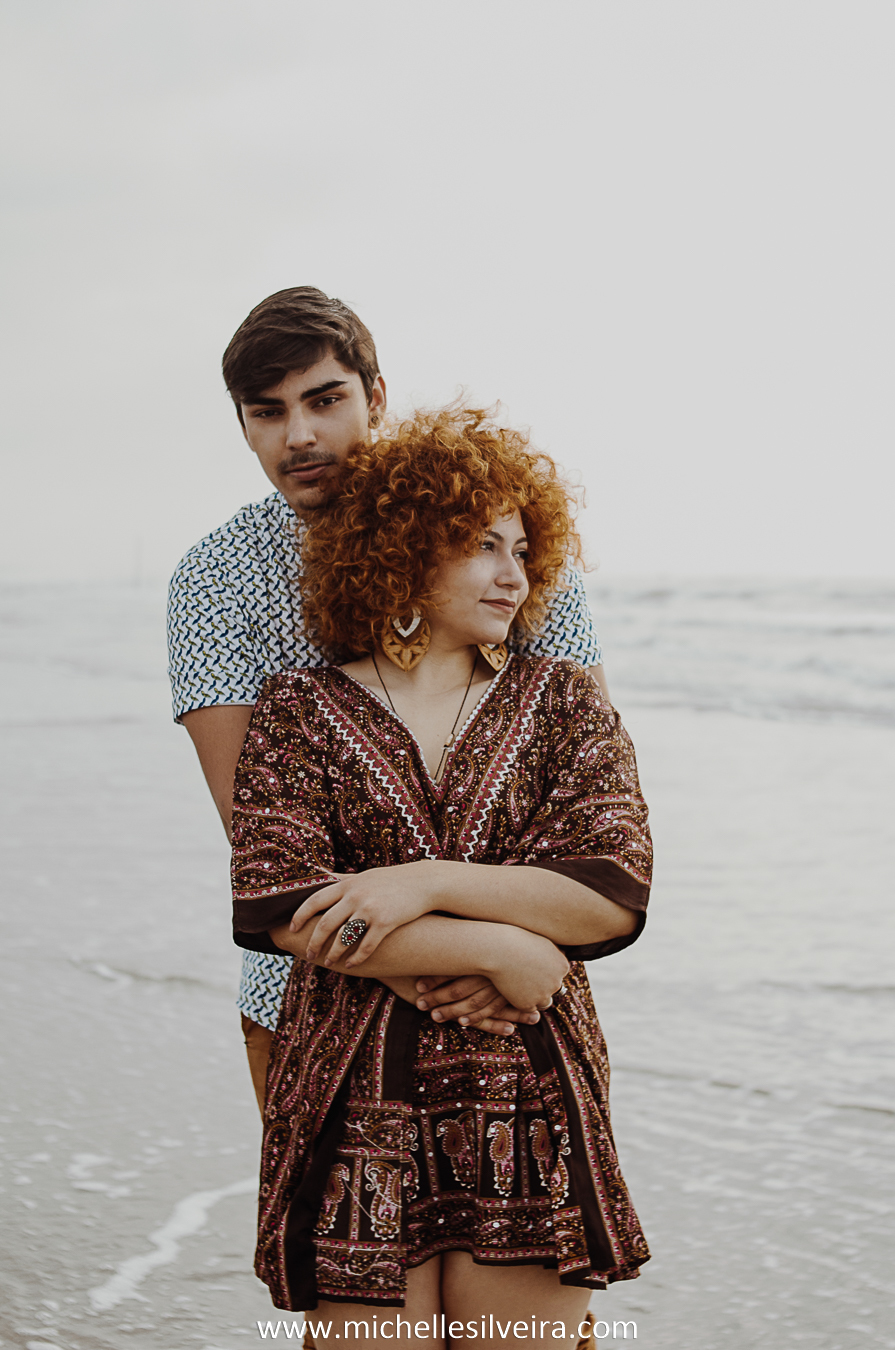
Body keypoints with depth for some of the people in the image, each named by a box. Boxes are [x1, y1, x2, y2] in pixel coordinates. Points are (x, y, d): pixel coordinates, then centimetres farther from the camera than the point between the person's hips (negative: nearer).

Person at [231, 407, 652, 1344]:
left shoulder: (561, 702, 9)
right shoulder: (301, 711, 3)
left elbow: (617, 894, -4)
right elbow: (279, 908, -11)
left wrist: (428, 884, -15)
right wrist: (501, 952, -14)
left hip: (533, 1103, 1)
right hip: (359, 1109, -1)